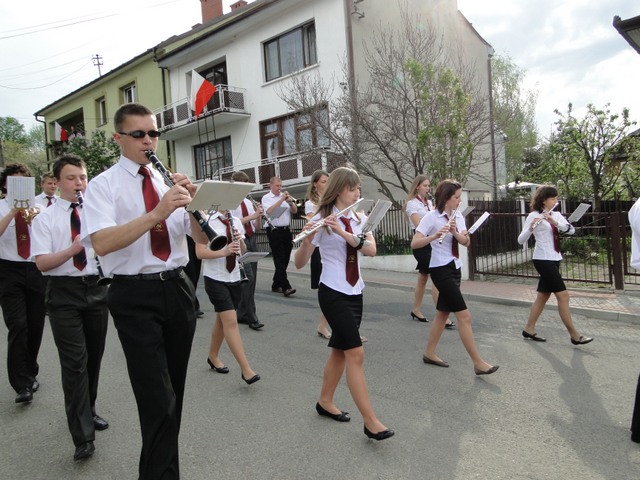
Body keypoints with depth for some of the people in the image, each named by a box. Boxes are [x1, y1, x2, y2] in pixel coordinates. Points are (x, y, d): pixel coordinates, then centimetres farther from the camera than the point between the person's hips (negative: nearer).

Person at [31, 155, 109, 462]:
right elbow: (42, 263, -10)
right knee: (74, 362, -7)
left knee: (94, 357, 14)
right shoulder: (45, 218, -1)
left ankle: (88, 411, 35)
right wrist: (74, 249, -26)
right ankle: (82, 435, -1)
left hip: (95, 288, 3)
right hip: (63, 293, -3)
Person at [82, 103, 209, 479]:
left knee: (173, 391, 17)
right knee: (158, 399, -7)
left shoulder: (171, 181, 10)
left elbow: (203, 238, 3)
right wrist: (156, 213, -31)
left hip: (178, 288, 5)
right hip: (135, 296, -5)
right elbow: (102, 244, -21)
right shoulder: (102, 186, -3)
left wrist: (191, 203, -15)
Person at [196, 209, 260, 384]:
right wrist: (224, 251, -28)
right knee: (231, 321, -11)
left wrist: (240, 240, -10)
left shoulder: (235, 221, 7)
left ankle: (213, 356, 35)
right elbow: (200, 253, -16)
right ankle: (245, 369, -8)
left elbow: (243, 251, 11)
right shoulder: (207, 222, -10)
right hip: (216, 278, -6)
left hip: (234, 278, 6)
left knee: (223, 319, 16)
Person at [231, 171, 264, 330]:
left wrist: (258, 216, -3)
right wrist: (250, 216, -19)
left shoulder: (249, 202, 14)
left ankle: (242, 314, 19)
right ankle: (252, 317, -6)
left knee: (251, 279, 8)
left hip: (251, 241, 7)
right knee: (248, 277, -14)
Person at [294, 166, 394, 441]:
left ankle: (325, 402, 33)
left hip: (355, 293, 6)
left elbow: (372, 250, -12)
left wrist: (345, 233, -26)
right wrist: (307, 239, -32)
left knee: (340, 351, 15)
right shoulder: (321, 219, -11)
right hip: (333, 293, -6)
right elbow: (300, 263, -13)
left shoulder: (360, 219, 6)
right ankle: (370, 421, -2)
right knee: (356, 354, -10)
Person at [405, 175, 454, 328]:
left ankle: (415, 310, 25)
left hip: (432, 242, 8)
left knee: (423, 278, 13)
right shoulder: (412, 203, -7)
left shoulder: (429, 203, 15)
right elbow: (419, 225, -18)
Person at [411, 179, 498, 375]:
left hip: (455, 268, 8)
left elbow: (466, 242, 0)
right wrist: (434, 236, -33)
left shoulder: (458, 216, 8)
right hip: (441, 270, -8)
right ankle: (478, 363, -2)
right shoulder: (431, 217, -13)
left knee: (443, 312, 14)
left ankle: (429, 353, 27)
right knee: (464, 316, -9)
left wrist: (455, 232, -18)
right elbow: (414, 243, -19)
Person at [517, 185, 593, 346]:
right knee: (563, 295, -7)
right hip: (543, 260, -8)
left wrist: (555, 222, -20)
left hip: (554, 259, 8)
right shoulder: (534, 215, -9)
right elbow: (521, 240, -14)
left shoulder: (556, 215, 11)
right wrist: (531, 228, -31)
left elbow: (571, 230, -4)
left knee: (543, 295, 10)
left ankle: (529, 330, 19)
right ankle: (574, 335, 1)